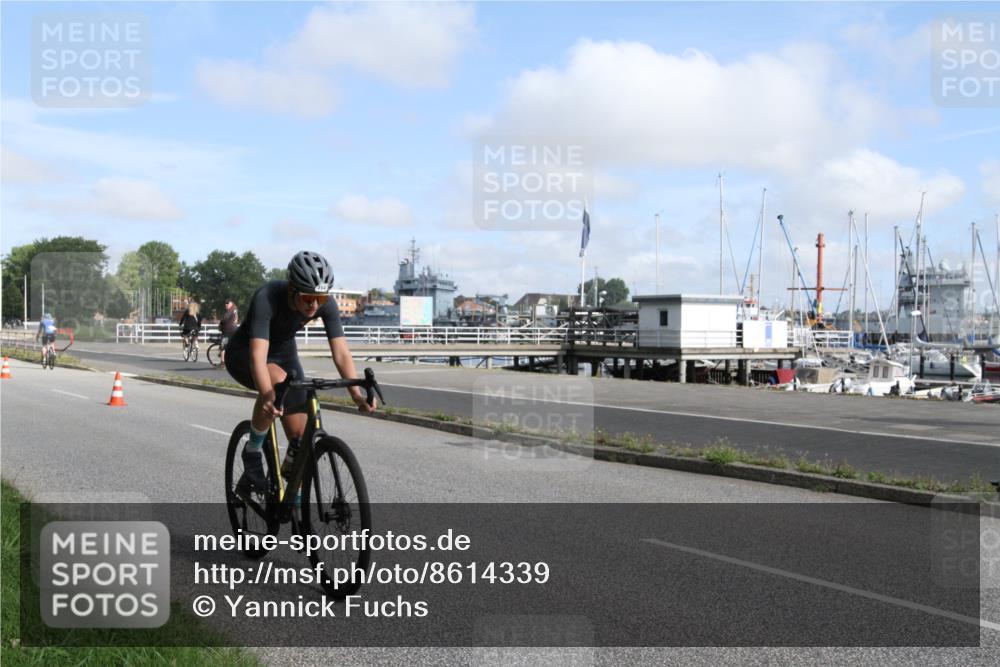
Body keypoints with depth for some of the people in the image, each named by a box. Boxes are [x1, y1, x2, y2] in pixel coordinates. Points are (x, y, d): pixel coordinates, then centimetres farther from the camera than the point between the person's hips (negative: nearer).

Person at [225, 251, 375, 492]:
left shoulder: (326, 304, -24)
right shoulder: (267, 298, -37)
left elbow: (341, 352, -29)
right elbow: (258, 355, -47)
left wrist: (357, 393, -44)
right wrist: (268, 396, -62)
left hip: (284, 352, 4)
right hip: (244, 353, -4)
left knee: (301, 436, -5)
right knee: (279, 383, -38)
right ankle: (252, 454, -16)